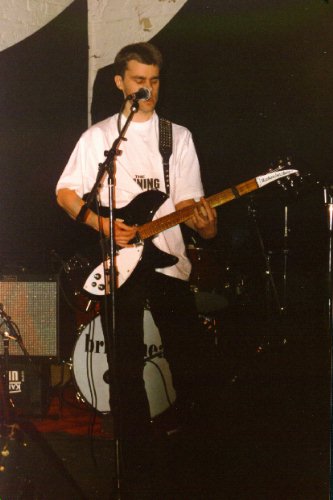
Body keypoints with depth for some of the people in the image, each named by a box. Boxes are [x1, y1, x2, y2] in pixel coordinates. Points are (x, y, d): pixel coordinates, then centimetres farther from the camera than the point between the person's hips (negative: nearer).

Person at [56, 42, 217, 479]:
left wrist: (203, 224, -19)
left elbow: (186, 199, 3)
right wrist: (103, 224, -12)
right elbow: (65, 193, 3)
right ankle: (139, 440, 15)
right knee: (129, 361, 1)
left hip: (169, 258, 2)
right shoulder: (98, 136, 4)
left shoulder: (179, 136, 10)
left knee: (186, 357, 2)